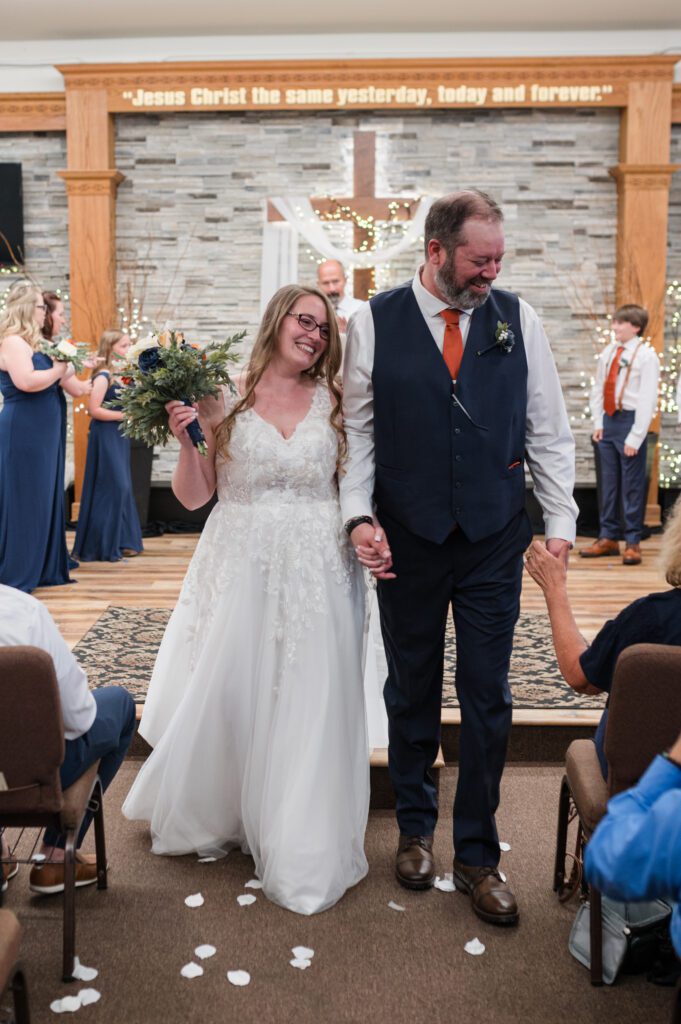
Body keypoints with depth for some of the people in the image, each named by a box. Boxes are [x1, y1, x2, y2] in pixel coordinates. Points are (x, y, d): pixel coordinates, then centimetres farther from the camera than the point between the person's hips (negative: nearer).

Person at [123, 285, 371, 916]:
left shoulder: (333, 402, 5)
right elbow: (193, 496, 3)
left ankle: (301, 852, 19)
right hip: (240, 569, 0)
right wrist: (184, 440, -13)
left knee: (306, 707, 2)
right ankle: (216, 819, 34)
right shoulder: (226, 400, 1)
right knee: (226, 696, 6)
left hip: (316, 574, 1)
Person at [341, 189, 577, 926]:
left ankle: (476, 855, 24)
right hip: (407, 540, 0)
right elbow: (357, 429, 0)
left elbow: (547, 430, 4)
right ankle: (415, 828, 37)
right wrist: (359, 515, -11)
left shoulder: (516, 319, 2)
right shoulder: (375, 322, -2)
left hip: (493, 541, 1)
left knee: (488, 701, 6)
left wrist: (559, 522, 0)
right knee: (411, 693, 14)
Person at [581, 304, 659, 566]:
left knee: (632, 485, 0)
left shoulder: (646, 355, -9)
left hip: (630, 420, -6)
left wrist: (635, 437, -15)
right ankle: (608, 537, 21)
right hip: (608, 420, 6)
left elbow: (648, 399, -12)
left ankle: (632, 542, 10)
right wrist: (598, 422, 6)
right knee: (608, 483, 11)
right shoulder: (608, 352, 9)